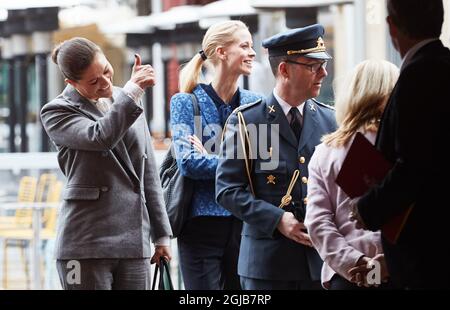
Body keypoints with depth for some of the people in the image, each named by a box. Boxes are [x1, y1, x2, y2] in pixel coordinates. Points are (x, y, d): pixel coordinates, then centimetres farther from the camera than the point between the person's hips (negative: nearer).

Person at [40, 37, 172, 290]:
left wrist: (161, 233, 14)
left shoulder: (129, 101, 14)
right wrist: (132, 90, -15)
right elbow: (100, 137, -21)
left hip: (134, 239, 4)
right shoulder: (57, 112, 0)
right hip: (88, 243, -4)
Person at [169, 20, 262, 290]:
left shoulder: (254, 103, 9)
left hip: (244, 224, 3)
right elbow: (188, 163, -12)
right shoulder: (187, 102, -1)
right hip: (201, 224, -3)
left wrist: (210, 161, -13)